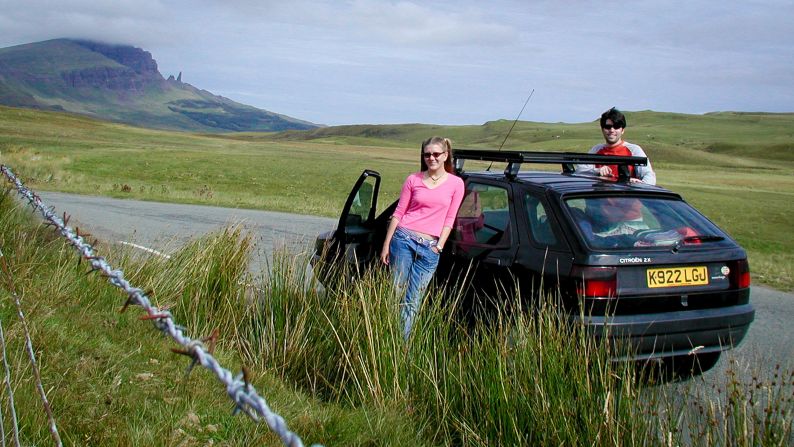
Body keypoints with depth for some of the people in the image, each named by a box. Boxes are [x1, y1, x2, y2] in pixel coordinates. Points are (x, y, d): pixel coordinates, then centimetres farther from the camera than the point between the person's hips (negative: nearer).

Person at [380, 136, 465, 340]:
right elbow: (398, 213, 7)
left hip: (430, 247, 0)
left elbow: (449, 219, 7)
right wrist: (386, 245, 5)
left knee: (413, 301, 2)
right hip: (404, 238, 0)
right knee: (396, 293, -1)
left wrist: (439, 246, -1)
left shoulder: (456, 183, 5)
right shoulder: (413, 180, 5)